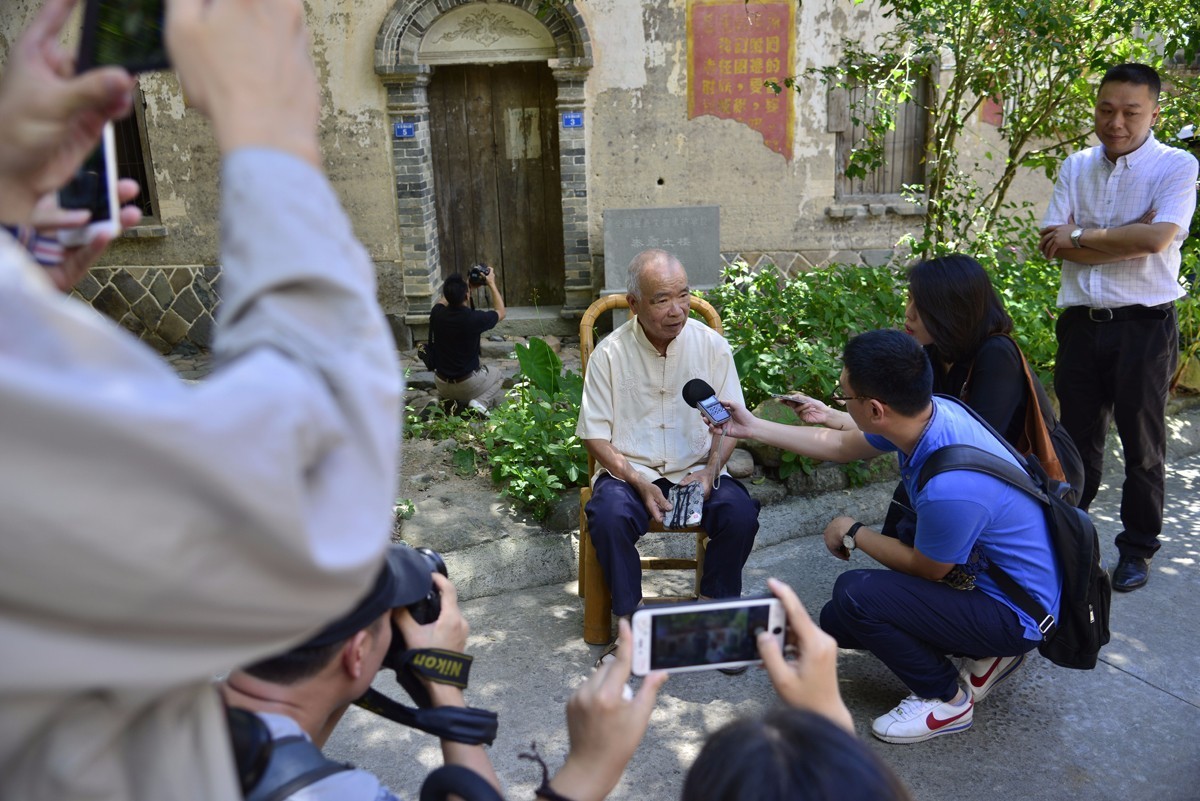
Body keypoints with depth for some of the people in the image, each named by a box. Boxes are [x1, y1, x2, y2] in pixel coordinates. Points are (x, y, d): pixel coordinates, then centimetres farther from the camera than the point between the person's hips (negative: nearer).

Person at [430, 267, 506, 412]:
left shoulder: (437, 314, -12)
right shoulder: (474, 318, -23)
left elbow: (443, 302, 17)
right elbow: (500, 312, 0)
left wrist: (467, 284, 16)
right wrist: (491, 284, 7)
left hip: (442, 385, 4)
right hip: (469, 385, -4)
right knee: (497, 376, 27)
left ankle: (443, 399, 9)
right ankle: (481, 402, -1)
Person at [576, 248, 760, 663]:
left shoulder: (712, 345, 0)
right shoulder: (610, 353, -5)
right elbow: (595, 434, -4)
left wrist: (710, 472, -14)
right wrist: (640, 484, -17)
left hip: (697, 469, 2)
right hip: (629, 469, -1)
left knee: (741, 513, -26)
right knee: (609, 516, -32)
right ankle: (630, 623, -11)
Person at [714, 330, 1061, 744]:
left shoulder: (950, 486, -39)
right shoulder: (928, 410, -13)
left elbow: (926, 570, -18)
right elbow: (839, 445, 6)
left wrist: (852, 534, -4)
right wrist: (752, 427, 9)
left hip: (1015, 614, -8)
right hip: (978, 572, 8)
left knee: (854, 594, -23)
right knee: (836, 623, 8)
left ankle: (947, 701, 0)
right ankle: (984, 651, 15)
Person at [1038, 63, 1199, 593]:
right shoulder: (1076, 167, 8)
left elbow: (1156, 237, -20)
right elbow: (1052, 244, -4)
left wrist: (1080, 237, -9)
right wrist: (1126, 240, -12)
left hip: (1144, 325, -3)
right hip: (1081, 322, 3)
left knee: (1142, 444, 7)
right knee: (1077, 438, 13)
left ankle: (1137, 549, 22)